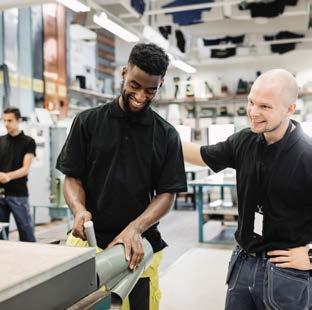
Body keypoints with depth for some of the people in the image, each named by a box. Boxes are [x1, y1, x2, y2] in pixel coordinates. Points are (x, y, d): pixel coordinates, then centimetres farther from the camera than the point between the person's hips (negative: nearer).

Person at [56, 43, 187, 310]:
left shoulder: (167, 135, 2)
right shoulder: (88, 122, 2)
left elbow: (167, 193, -2)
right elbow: (72, 178, 3)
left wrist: (134, 229, -17)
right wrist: (79, 209, -18)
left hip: (139, 244, 1)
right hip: (89, 239, 0)